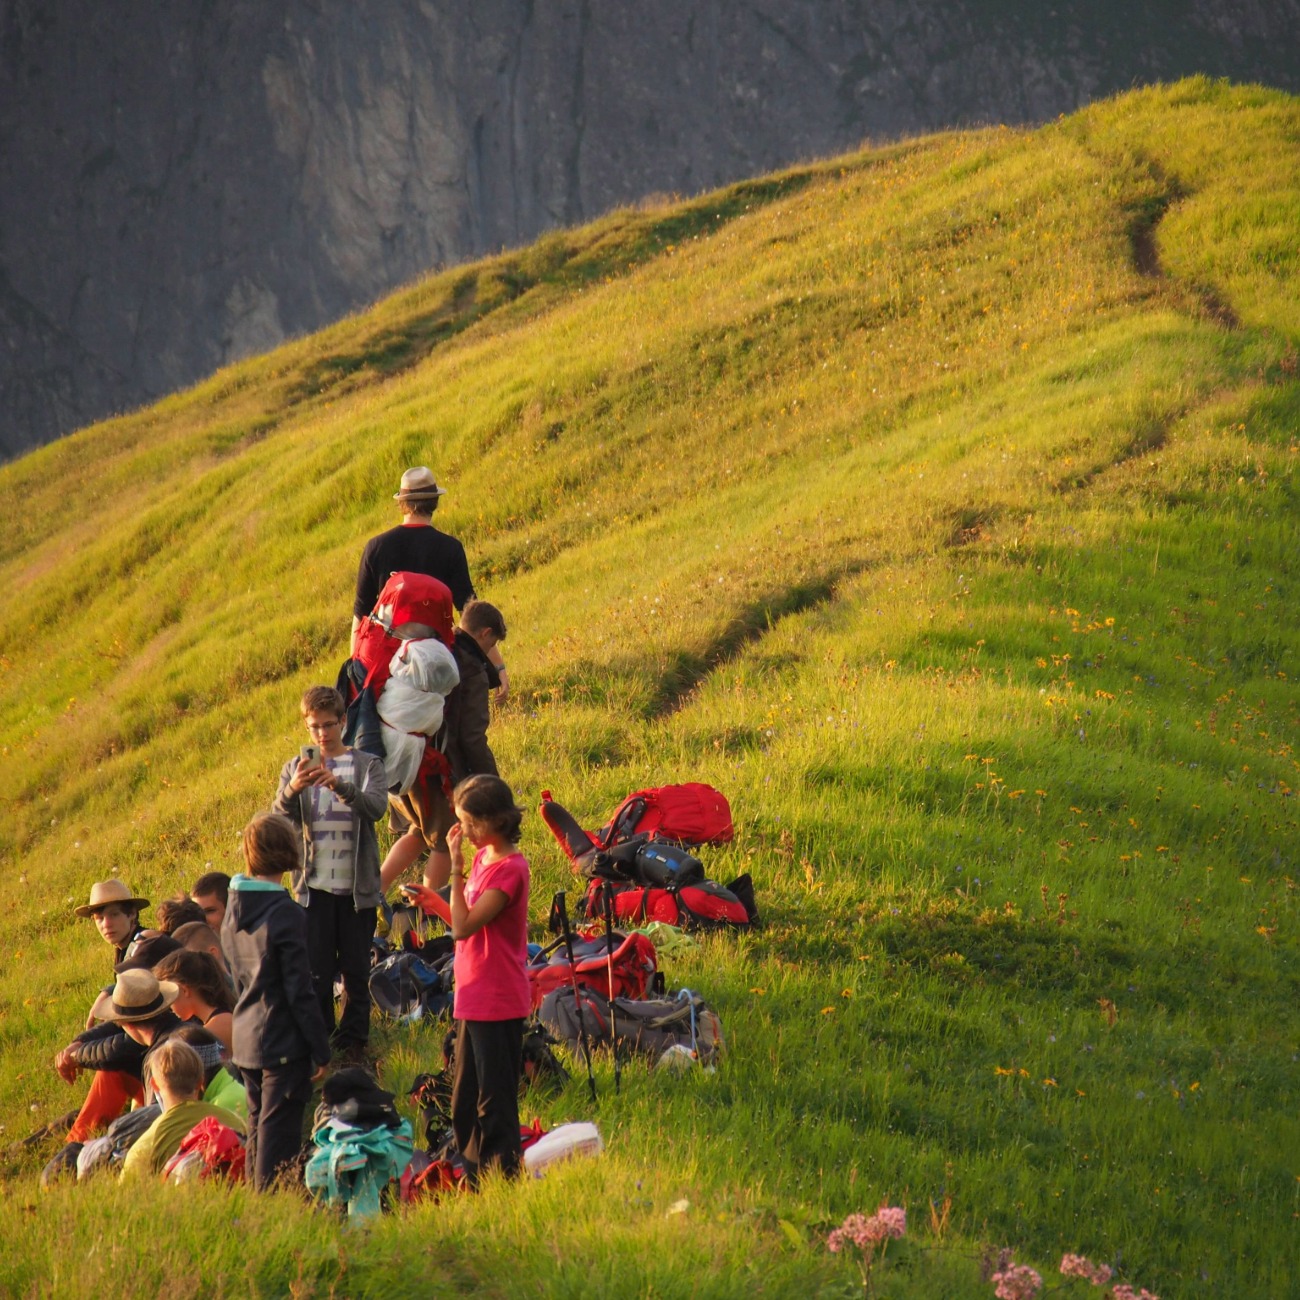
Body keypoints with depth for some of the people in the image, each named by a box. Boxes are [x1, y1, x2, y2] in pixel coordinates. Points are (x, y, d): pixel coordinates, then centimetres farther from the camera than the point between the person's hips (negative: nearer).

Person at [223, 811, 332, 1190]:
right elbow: (300, 992, -17)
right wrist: (321, 1050, -9)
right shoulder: (286, 915, -18)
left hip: (245, 1040, 8)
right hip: (283, 1044, -8)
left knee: (258, 1127, 17)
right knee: (279, 1131, -3)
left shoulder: (234, 910, 6)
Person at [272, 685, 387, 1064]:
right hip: (314, 886, 1)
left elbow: (377, 806, -17)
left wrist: (341, 786, -35)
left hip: (358, 885, -1)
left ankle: (353, 1042, 15)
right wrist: (292, 790, -29)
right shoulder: (296, 769, 7)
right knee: (316, 971, 2)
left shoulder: (367, 765, 2)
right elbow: (279, 819, -7)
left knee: (356, 970, 4)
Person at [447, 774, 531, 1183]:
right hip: (474, 996, 10)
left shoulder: (509, 869, -19)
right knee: (465, 1100, 17)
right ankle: (474, 1169, 27)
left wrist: (456, 869, -22)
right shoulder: (484, 857, 8)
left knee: (494, 1101, -3)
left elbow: (463, 926, -24)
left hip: (497, 1002, -10)